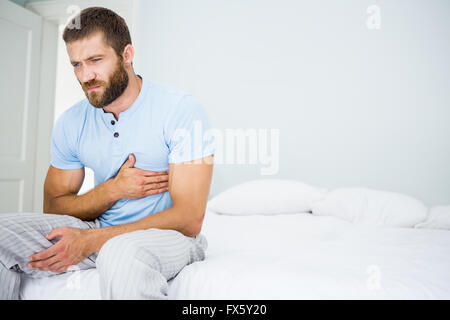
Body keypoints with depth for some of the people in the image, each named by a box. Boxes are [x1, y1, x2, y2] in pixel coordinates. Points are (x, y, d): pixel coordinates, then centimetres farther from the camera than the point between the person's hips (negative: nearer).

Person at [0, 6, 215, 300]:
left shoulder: (182, 110, -14)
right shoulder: (70, 123, 3)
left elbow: (188, 220, -18)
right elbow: (53, 207, 7)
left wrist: (90, 240, -23)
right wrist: (115, 189, -13)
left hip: (169, 234, -5)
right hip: (102, 230, 6)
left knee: (122, 251, -39)